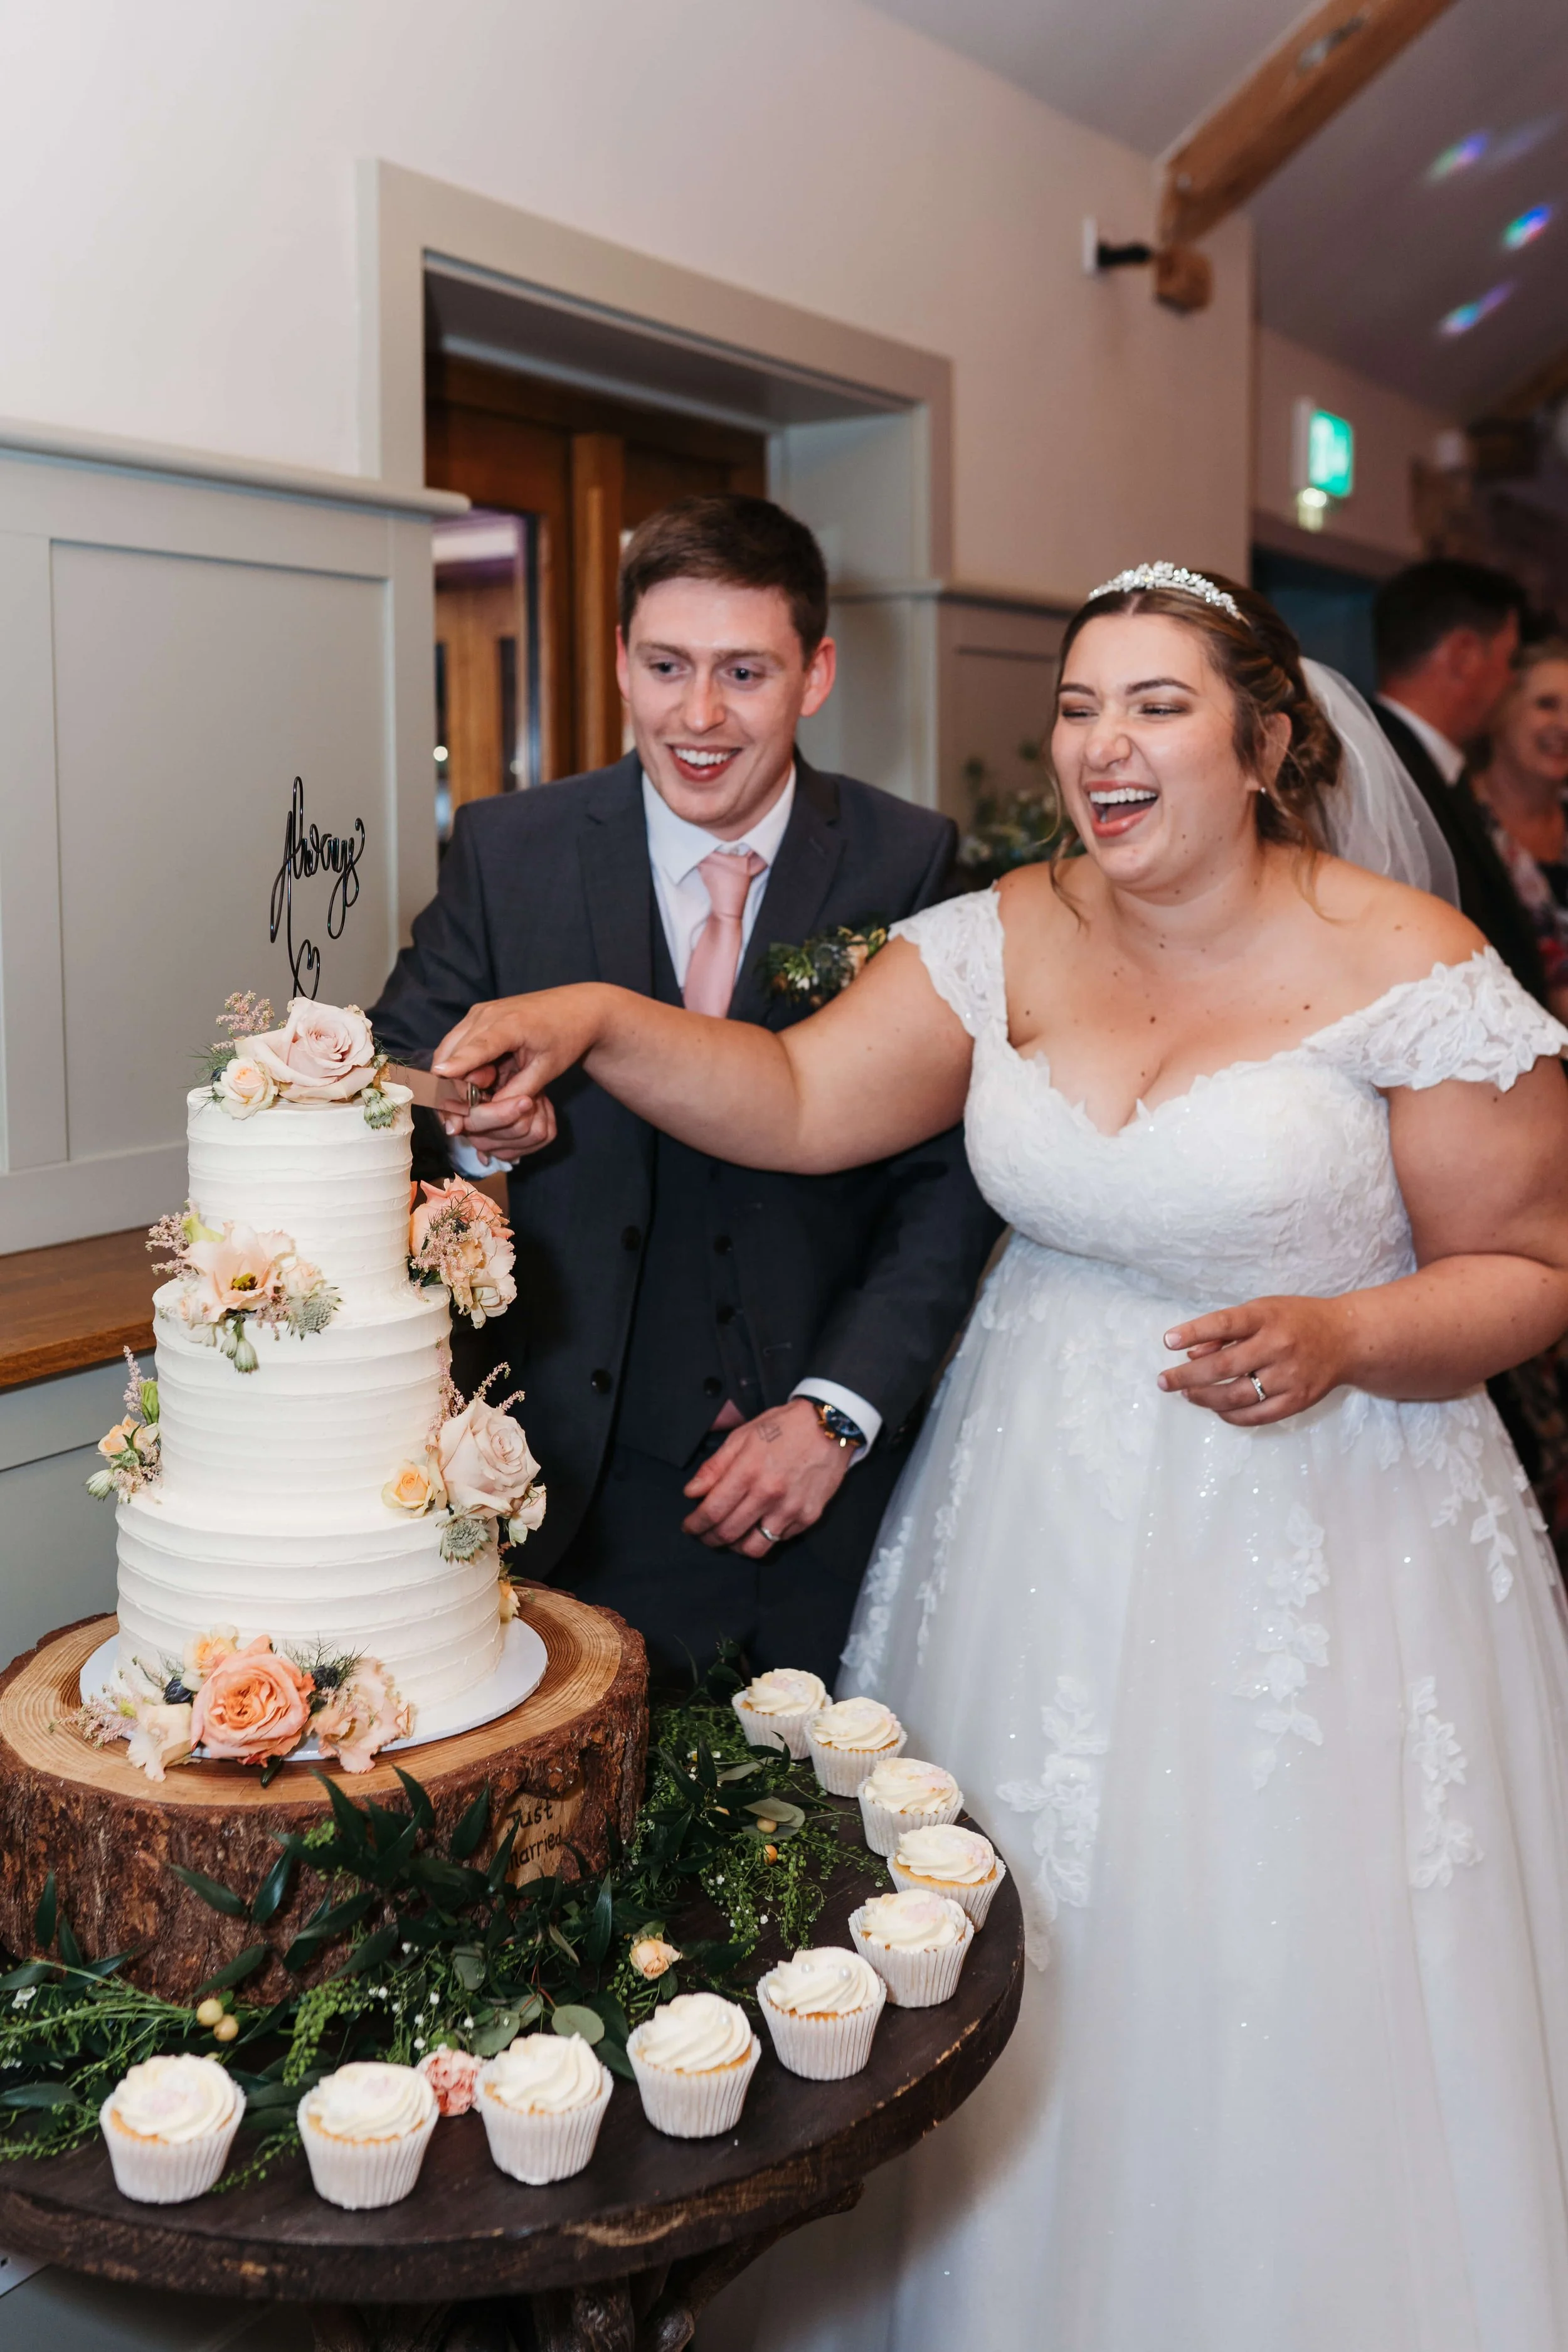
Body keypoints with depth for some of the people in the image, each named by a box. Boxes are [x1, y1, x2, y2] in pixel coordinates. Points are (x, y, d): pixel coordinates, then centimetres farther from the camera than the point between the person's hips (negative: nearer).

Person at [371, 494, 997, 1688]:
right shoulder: (508, 852, -1)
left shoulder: (911, 864, -4)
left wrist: (837, 1411, -14)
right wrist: (472, 1114, -23)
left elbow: (953, 1169, -5)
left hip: (849, 1474, 0)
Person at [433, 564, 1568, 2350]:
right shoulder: (1006, 940, 1)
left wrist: (1343, 1339, -23)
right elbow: (799, 1101, -6)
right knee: (1021, 1966, 14)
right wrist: (597, 1023, -21)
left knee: (1294, 1998, 6)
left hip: (1313, 1521, -3)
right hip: (1038, 1514, 4)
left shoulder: (1411, 971, -10)